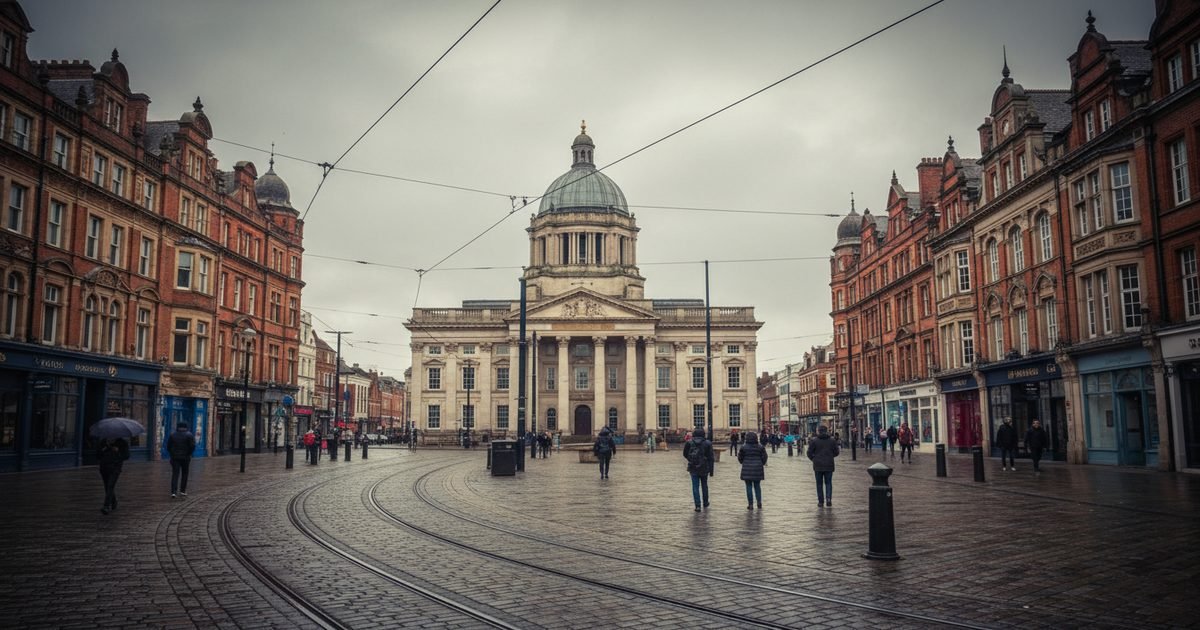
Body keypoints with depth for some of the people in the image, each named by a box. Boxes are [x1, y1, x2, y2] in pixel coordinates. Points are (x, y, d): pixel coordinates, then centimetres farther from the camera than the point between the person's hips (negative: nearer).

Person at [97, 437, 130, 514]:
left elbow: (126, 456, -3)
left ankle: (107, 507, -25)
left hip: (115, 468, -4)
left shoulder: (122, 443, -1)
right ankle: (113, 504, 32)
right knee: (107, 487, 11)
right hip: (104, 467, 5)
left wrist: (118, 451, -19)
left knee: (110, 487, -18)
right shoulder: (103, 443, 8)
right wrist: (102, 451, -12)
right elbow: (97, 457, 8)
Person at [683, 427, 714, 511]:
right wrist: (711, 471, 1)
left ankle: (697, 505, -7)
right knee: (704, 485, 19)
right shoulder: (707, 443, -3)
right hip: (704, 468, 1)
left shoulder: (689, 443, -4)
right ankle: (705, 503, 31)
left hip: (693, 468, -1)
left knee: (695, 486, 1)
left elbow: (685, 455, 5)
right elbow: (711, 458, -3)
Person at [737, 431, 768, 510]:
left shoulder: (744, 447, -7)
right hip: (758, 469, 2)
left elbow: (740, 458, 1)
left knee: (749, 486, 4)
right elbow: (764, 458, 1)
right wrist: (762, 464, 20)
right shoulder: (760, 447, -3)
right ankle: (759, 502, 6)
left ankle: (750, 504, 4)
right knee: (757, 486, 15)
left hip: (747, 469, -2)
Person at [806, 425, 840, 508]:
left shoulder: (814, 441, -6)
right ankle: (828, 498, -8)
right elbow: (836, 452, 4)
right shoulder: (832, 440, 0)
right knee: (828, 482, 11)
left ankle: (821, 501, 9)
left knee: (819, 484, 9)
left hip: (818, 466, -1)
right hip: (829, 466, 1)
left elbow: (809, 453, -5)